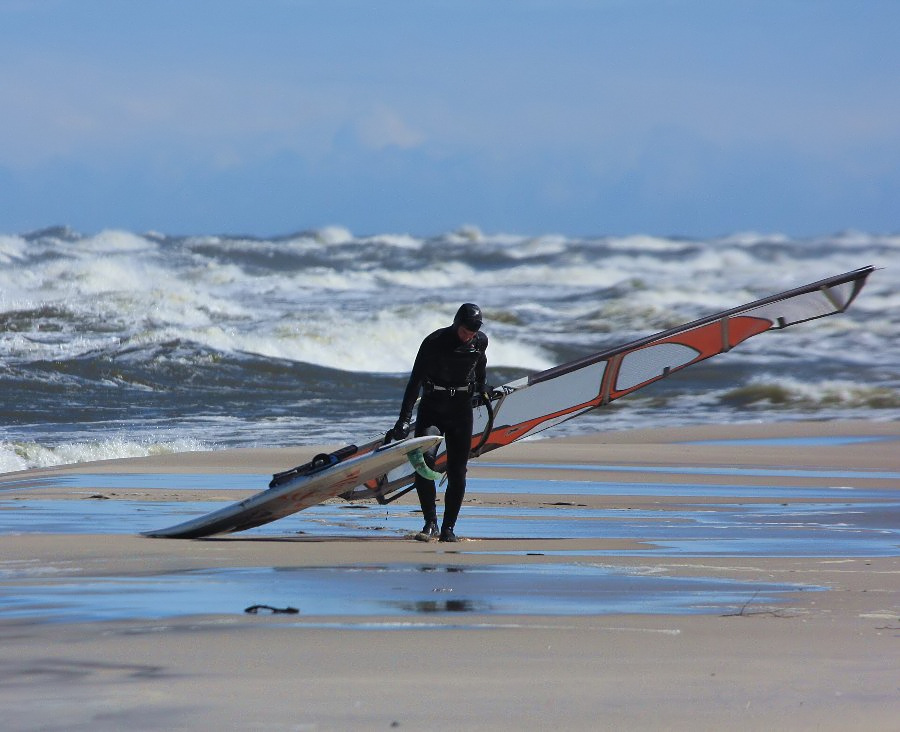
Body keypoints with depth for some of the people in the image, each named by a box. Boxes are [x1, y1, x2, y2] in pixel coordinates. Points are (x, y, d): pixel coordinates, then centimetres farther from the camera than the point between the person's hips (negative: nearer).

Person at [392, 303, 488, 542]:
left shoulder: (481, 341, -4)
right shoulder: (434, 342, -16)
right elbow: (415, 381, -18)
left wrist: (481, 392, 35)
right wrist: (404, 419, -24)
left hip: (461, 408, 2)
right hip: (432, 407, -2)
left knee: (457, 472, -3)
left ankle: (448, 528, 4)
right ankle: (430, 523, -2)